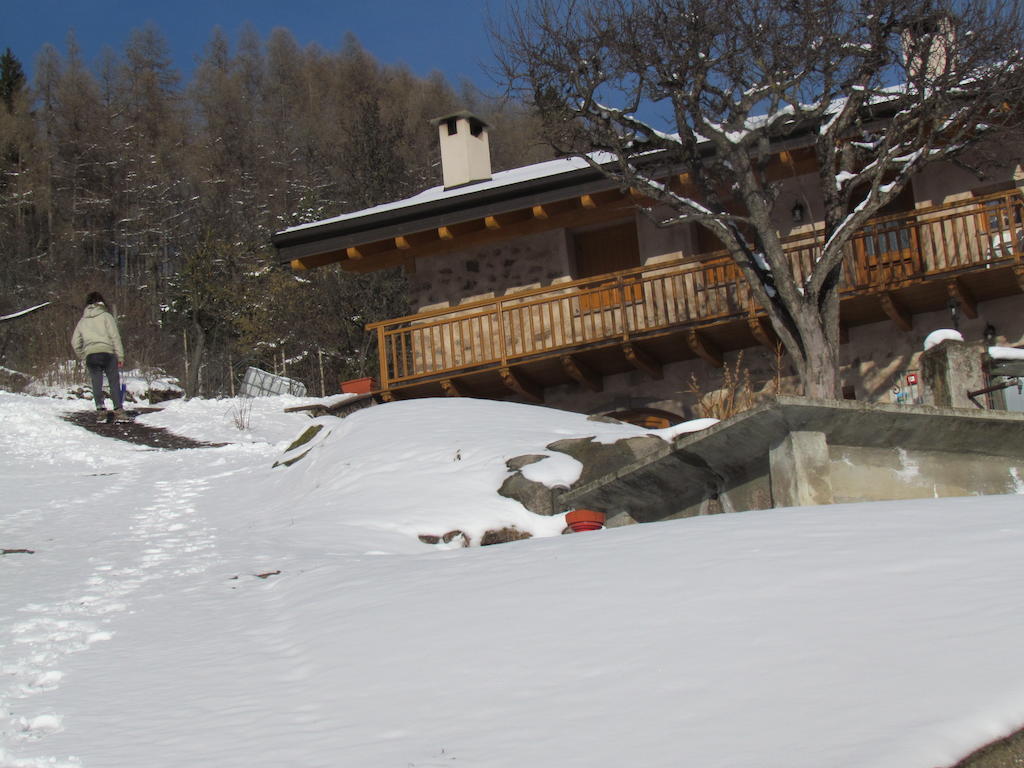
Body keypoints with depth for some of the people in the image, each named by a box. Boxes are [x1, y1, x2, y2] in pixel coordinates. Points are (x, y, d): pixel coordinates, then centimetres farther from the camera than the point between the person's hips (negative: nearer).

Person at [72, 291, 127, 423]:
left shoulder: (82, 321, 17)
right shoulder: (106, 316, 4)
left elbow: (75, 342, 16)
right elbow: (115, 337, -3)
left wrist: (82, 356, 24)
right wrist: (120, 356, -2)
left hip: (90, 355, 3)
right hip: (107, 353, -3)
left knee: (96, 384, 6)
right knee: (114, 382, 1)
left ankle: (101, 411, -4)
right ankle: (118, 411, -4)